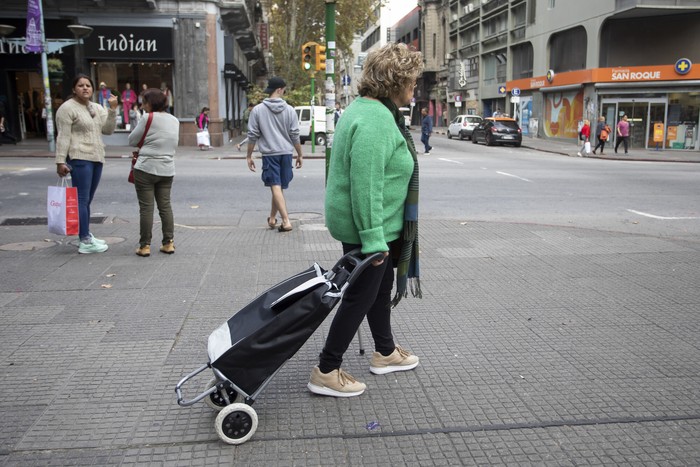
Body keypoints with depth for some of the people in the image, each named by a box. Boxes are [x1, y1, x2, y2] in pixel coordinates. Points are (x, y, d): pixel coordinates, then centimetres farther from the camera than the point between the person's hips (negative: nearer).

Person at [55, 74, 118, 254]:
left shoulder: (98, 108, 15)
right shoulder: (67, 108, -6)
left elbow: (108, 130, 6)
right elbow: (63, 137, -11)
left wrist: (113, 110, -5)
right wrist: (60, 161, -16)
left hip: (97, 158, 7)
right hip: (79, 158, -7)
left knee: (88, 199, 13)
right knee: (82, 199, -8)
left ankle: (87, 236, 20)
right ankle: (85, 242, -8)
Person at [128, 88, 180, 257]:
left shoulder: (148, 119, -10)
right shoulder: (175, 121, 10)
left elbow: (132, 141, -3)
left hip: (146, 169, -6)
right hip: (167, 170, 6)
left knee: (146, 208, 0)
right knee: (165, 206, 10)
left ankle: (145, 245, 4)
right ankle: (169, 242, 9)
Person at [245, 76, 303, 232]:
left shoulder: (257, 110, -3)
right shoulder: (289, 110, 0)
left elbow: (253, 135, -2)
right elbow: (295, 135, 1)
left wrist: (249, 155, 8)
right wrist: (300, 155, 11)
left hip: (269, 153, -2)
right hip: (286, 153, 2)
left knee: (276, 187, -3)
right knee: (279, 187, 14)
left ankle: (286, 221, -14)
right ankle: (272, 218, 27)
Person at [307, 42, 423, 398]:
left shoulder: (370, 110, 11)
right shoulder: (375, 120, -24)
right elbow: (366, 185, -29)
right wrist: (372, 238, -26)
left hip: (373, 224, 11)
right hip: (367, 226, -11)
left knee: (381, 287, 23)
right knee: (360, 296, 0)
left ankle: (385, 353, 41)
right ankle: (326, 372, 13)